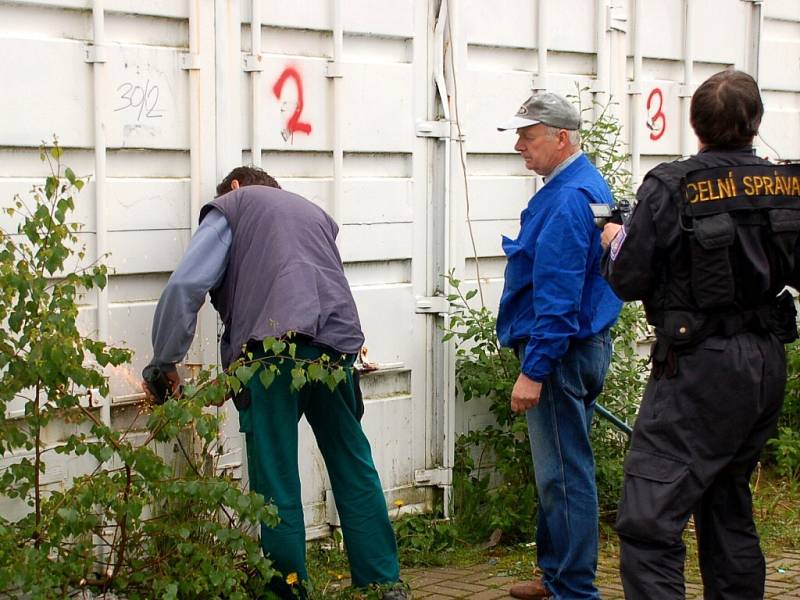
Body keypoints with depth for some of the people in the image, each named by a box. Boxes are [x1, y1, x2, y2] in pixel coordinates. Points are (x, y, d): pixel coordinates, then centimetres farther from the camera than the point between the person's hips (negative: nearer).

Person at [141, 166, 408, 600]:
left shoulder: (232, 206, 16)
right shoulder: (314, 212, 34)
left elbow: (185, 286, 1)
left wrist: (164, 362, 6)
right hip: (337, 344, 5)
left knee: (276, 479, 0)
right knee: (354, 468, 14)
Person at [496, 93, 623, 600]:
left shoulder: (567, 199, -19)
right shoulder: (587, 186, 14)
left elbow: (557, 295, -24)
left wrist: (533, 371, -23)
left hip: (561, 352, -11)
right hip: (585, 344, 11)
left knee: (564, 474, -4)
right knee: (563, 470, 17)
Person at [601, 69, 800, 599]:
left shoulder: (672, 188, -13)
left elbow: (629, 280, -9)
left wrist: (615, 242, 11)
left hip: (700, 368, -7)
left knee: (649, 523, -10)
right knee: (729, 507, 22)